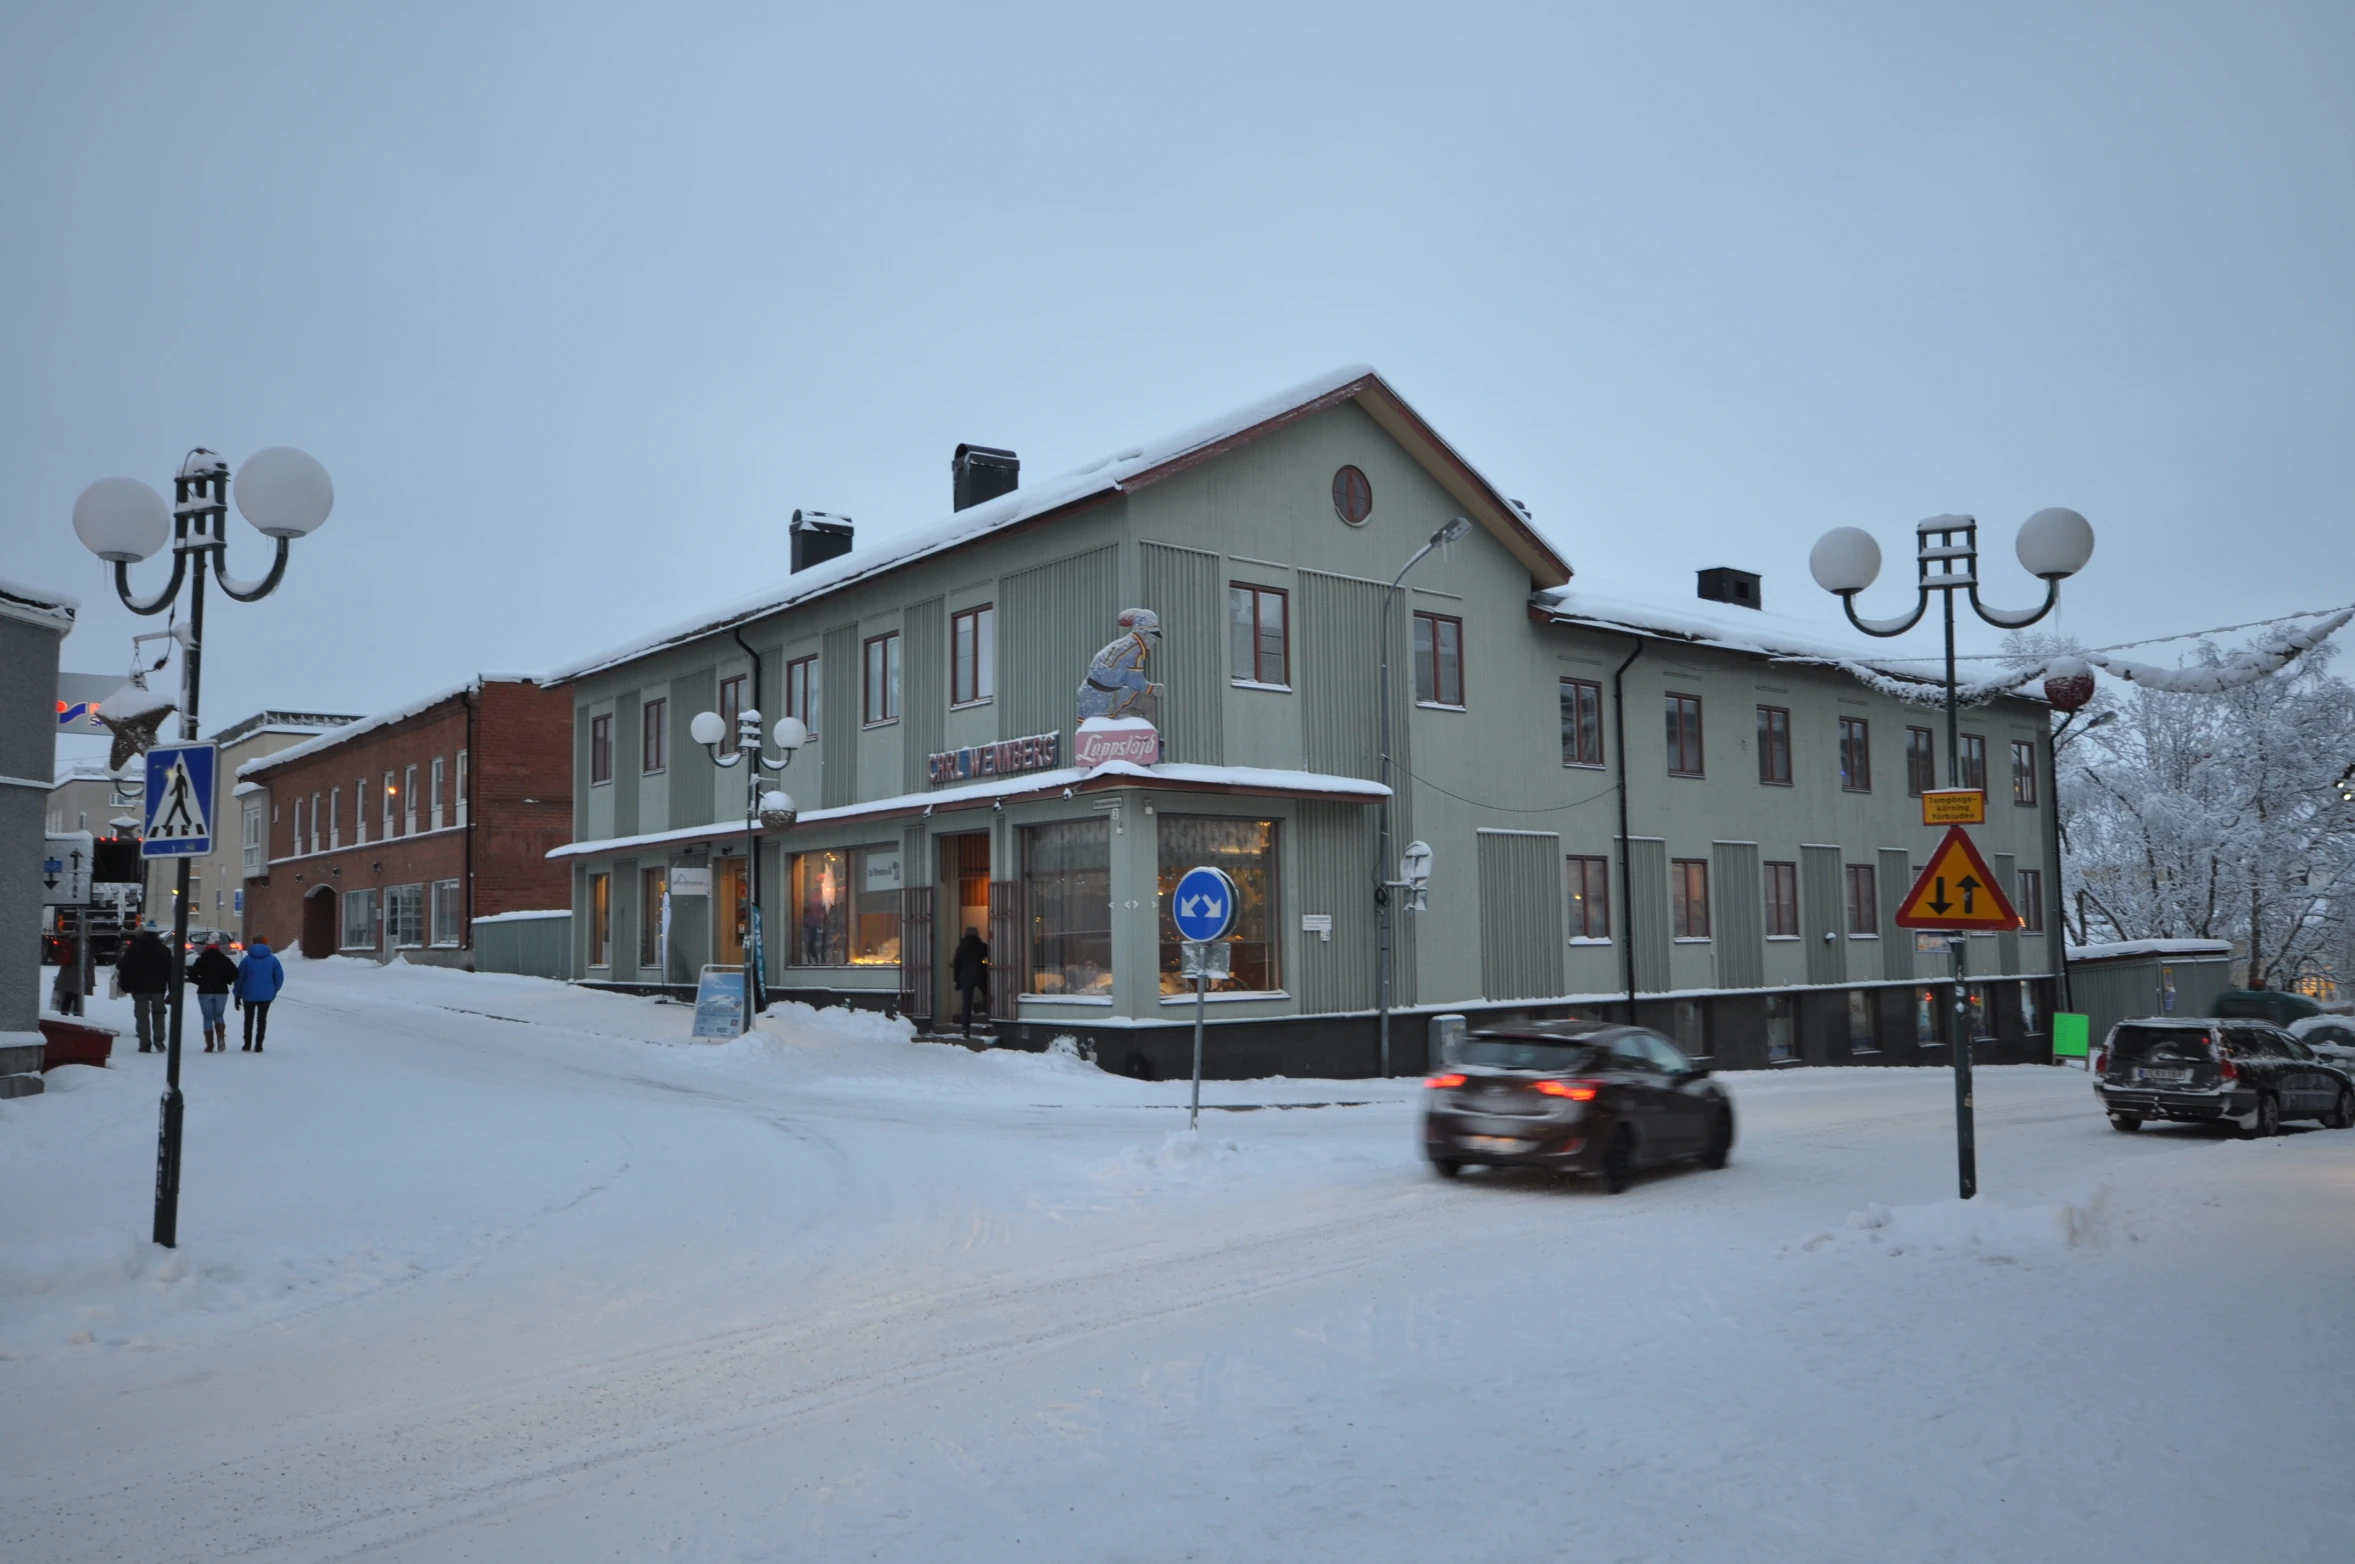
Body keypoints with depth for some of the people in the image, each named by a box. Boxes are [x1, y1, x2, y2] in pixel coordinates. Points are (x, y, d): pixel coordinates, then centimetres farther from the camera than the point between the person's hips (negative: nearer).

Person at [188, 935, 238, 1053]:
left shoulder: (201, 960, -2)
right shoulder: (224, 959, 3)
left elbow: (192, 975, -8)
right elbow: (235, 973, -3)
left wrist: (201, 982, 7)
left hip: (205, 992, -2)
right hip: (221, 991, 2)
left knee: (208, 1018, 3)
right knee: (219, 1016, 13)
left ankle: (210, 1045, 0)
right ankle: (221, 1039, -9)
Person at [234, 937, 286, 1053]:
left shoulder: (247, 959, -3)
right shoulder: (272, 959, -1)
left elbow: (239, 978, -2)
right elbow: (279, 977, -1)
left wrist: (237, 995, 5)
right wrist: (274, 990, 15)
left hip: (249, 995, 0)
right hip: (266, 995, 0)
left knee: (249, 1018, 15)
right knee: (262, 1019, 8)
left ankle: (247, 1044, 17)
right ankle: (258, 1045, 2)